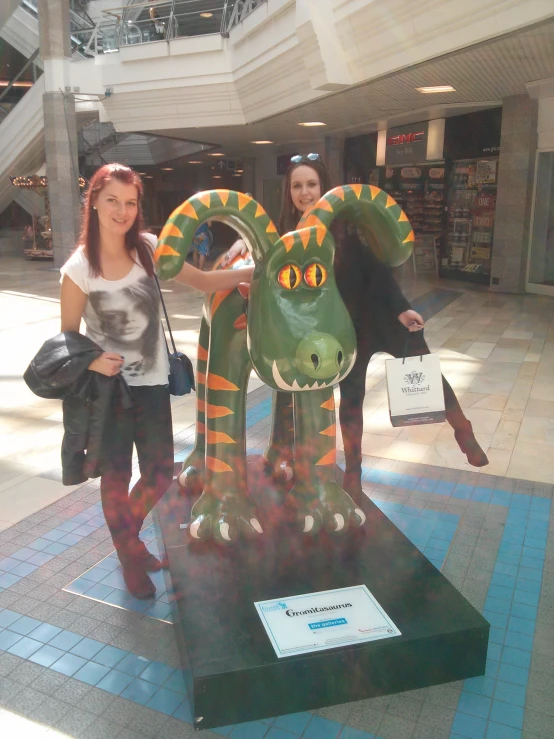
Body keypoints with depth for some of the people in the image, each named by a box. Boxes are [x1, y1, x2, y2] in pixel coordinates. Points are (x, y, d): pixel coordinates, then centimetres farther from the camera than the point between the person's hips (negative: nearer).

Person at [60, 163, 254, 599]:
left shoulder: (149, 249, -4)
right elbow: (67, 336, -6)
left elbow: (204, 282, -5)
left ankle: (128, 534, 41)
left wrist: (252, 271, -17)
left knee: (160, 475, 10)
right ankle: (130, 556, 36)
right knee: (116, 477, 11)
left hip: (152, 383, 3)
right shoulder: (79, 268, -13)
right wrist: (92, 362, -25)